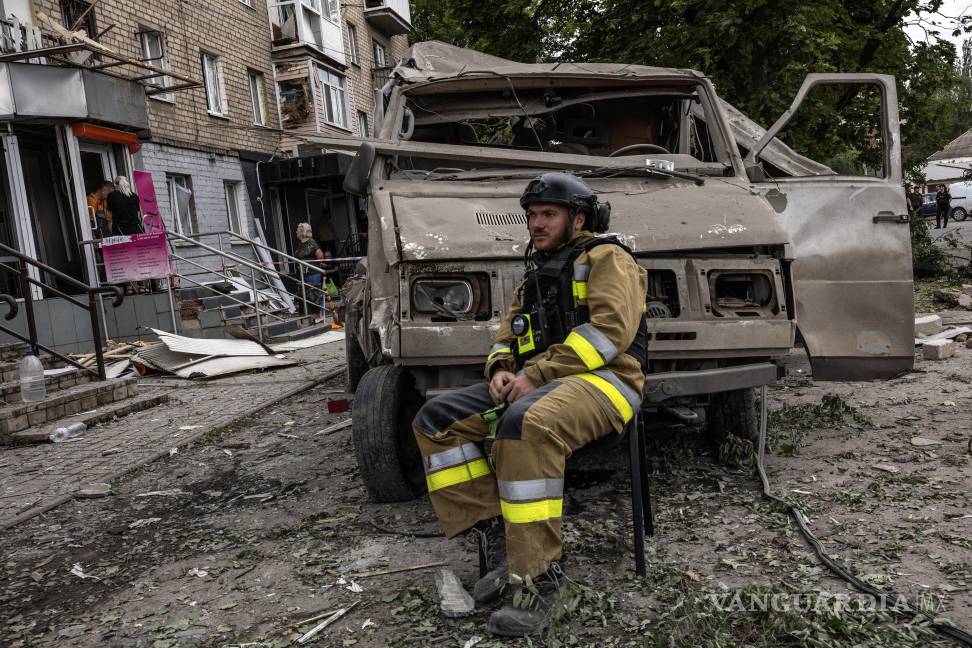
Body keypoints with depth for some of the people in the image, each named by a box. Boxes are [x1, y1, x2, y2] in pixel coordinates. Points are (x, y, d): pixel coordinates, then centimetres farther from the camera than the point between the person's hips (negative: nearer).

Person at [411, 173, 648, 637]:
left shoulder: (607, 259, 2)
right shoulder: (535, 275, 26)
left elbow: (611, 328, -15)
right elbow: (507, 337, 23)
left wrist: (535, 374, -18)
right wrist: (500, 371, -3)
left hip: (601, 382, -8)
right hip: (536, 385, 8)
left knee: (525, 424, -40)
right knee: (437, 420, -8)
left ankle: (541, 578, -30)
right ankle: (497, 545, -13)